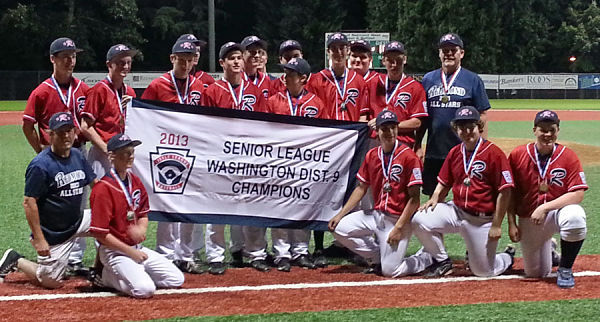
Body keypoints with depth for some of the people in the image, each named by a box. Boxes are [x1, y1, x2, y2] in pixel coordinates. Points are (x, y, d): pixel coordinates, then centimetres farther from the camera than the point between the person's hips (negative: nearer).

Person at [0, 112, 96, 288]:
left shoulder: (77, 156, 3)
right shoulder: (40, 165, -20)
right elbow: (29, 202, -20)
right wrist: (38, 239, -22)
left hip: (78, 221, 7)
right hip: (53, 234, -7)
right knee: (51, 281, -2)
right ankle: (15, 261, 22)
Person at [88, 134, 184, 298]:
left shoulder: (136, 182, 7)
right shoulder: (103, 189, -18)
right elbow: (100, 233, -19)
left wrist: (141, 228, -3)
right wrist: (131, 252, -16)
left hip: (137, 247, 8)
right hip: (115, 252, -8)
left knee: (176, 279, 2)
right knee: (145, 289, -28)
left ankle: (133, 273, 13)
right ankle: (111, 277, -1)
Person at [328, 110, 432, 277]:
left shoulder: (409, 157, -14)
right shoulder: (371, 155, 5)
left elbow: (414, 198, -14)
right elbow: (361, 188, 13)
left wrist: (398, 228, -20)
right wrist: (340, 214, 4)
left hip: (398, 219, -7)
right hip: (376, 214, 7)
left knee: (390, 270, -15)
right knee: (339, 228, -8)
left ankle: (428, 259, 14)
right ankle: (379, 257, 10)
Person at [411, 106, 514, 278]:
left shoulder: (494, 153, -13)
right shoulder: (454, 153, 5)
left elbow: (505, 191, -13)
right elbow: (444, 183, 16)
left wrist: (496, 225, -15)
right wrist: (435, 198, -6)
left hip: (483, 219, -5)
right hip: (456, 211, 5)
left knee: (483, 271, -1)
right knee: (419, 220, -18)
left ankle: (507, 257, 36)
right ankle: (442, 261, 4)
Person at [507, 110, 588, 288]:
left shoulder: (568, 156, -11)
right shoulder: (517, 155, -7)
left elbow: (578, 194, -18)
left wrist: (545, 208, -25)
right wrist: (512, 224, -3)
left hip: (557, 211, -2)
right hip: (528, 218, 2)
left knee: (575, 216, -38)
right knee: (536, 273, 4)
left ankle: (565, 269, -14)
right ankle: (548, 249, 42)